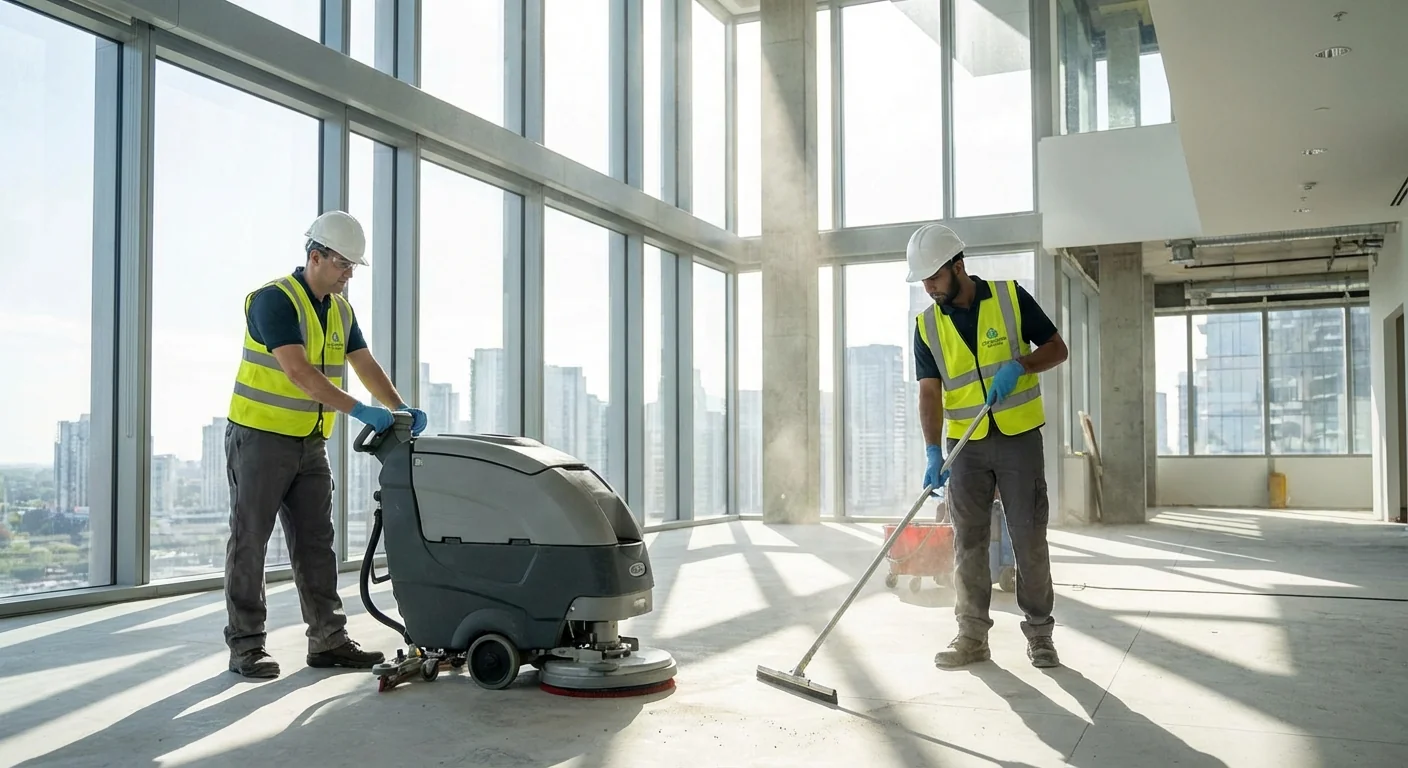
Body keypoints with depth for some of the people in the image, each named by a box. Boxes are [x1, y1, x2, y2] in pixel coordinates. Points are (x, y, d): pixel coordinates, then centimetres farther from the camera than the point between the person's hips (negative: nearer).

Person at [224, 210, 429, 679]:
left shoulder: (341, 310, 9)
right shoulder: (274, 300, -16)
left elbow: (366, 365, 8)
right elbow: (298, 371, -27)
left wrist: (400, 408, -9)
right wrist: (360, 411, -30)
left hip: (310, 443, 8)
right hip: (260, 439, -7)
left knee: (316, 542, 7)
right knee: (250, 540, 0)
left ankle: (328, 640, 12)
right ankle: (245, 646, 7)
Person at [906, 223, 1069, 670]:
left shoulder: (1011, 297, -4)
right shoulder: (927, 325, 1)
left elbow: (1057, 348, 1)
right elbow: (930, 392, -4)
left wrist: (1019, 365, -18)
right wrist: (933, 453, -15)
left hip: (1020, 437, -2)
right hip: (966, 444, 2)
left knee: (1029, 538, 2)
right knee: (968, 541, 3)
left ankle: (1039, 632, 14)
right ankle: (972, 636, 11)